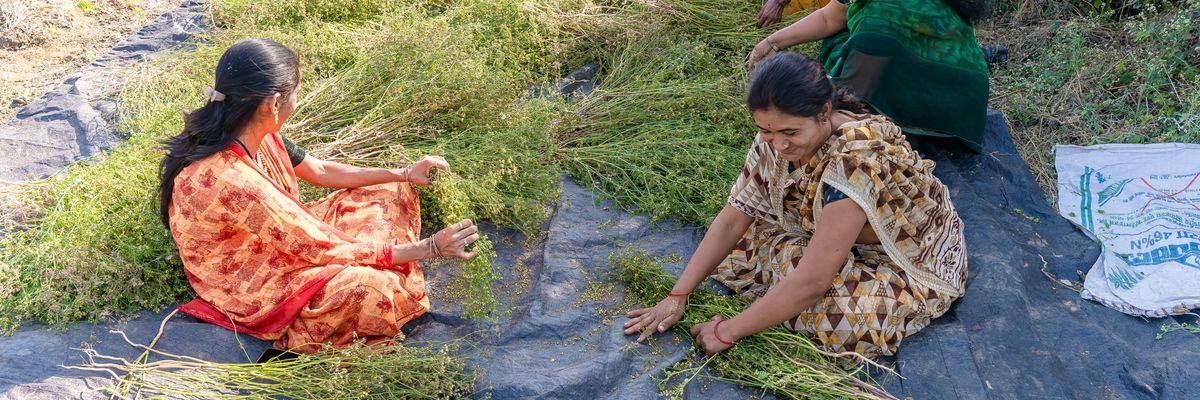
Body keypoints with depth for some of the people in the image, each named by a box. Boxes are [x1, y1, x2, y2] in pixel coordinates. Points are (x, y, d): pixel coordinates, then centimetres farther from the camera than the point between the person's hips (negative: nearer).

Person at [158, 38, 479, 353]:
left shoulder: (250, 136, -12)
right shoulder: (234, 184, -38)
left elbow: (321, 171, 6)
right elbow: (326, 251, -30)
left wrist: (404, 174, 4)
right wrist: (428, 249, -23)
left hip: (286, 240, 9)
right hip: (252, 292, -8)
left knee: (393, 194, 5)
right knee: (372, 288, -31)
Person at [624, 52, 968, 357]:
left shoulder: (856, 161, -39)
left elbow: (811, 282, -37)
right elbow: (733, 219, -10)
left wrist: (728, 332, -28)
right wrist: (677, 296, -14)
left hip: (918, 262, -6)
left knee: (846, 315, -34)